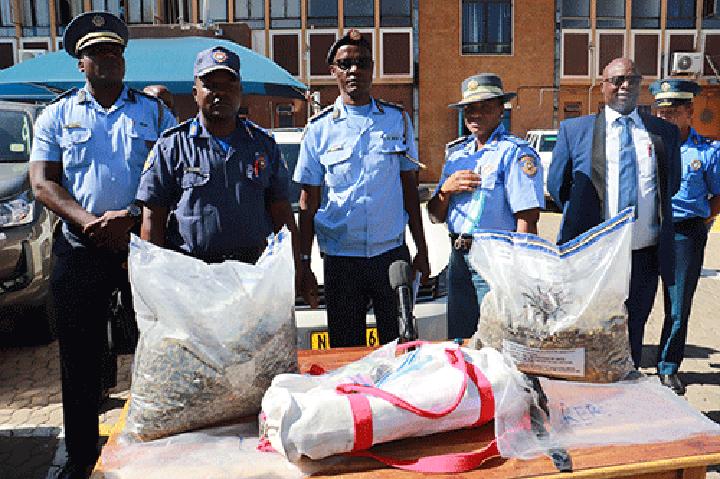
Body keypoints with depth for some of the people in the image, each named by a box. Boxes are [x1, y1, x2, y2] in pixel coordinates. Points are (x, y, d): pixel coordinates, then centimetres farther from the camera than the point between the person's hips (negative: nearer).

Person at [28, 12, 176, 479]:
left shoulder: (154, 111, 7)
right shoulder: (58, 115, 10)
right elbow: (43, 181, 1)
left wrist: (128, 217, -14)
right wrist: (88, 222, -15)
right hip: (80, 249, 1)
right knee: (80, 355, 8)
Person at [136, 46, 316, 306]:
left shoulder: (263, 144, 13)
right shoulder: (171, 146, 4)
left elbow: (281, 212, 14)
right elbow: (153, 219, 2)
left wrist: (297, 272, 9)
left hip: (255, 272, 2)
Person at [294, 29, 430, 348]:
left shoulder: (397, 120, 5)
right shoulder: (319, 128, 1)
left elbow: (410, 191, 8)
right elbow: (308, 202, 3)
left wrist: (422, 251, 6)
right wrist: (303, 261, -1)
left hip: (392, 253, 1)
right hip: (340, 258, -1)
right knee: (345, 348, 10)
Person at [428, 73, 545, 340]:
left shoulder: (516, 153, -6)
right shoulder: (456, 153, 15)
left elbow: (527, 221, -13)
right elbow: (436, 217, 14)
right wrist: (447, 188, -5)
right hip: (458, 258, 6)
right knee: (457, 344, 14)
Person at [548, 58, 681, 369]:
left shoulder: (665, 132, 9)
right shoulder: (574, 130, 2)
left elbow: (672, 183, 20)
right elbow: (556, 185, 8)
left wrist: (648, 213, 12)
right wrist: (583, 216, 6)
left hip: (645, 255, 3)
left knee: (633, 333, 13)